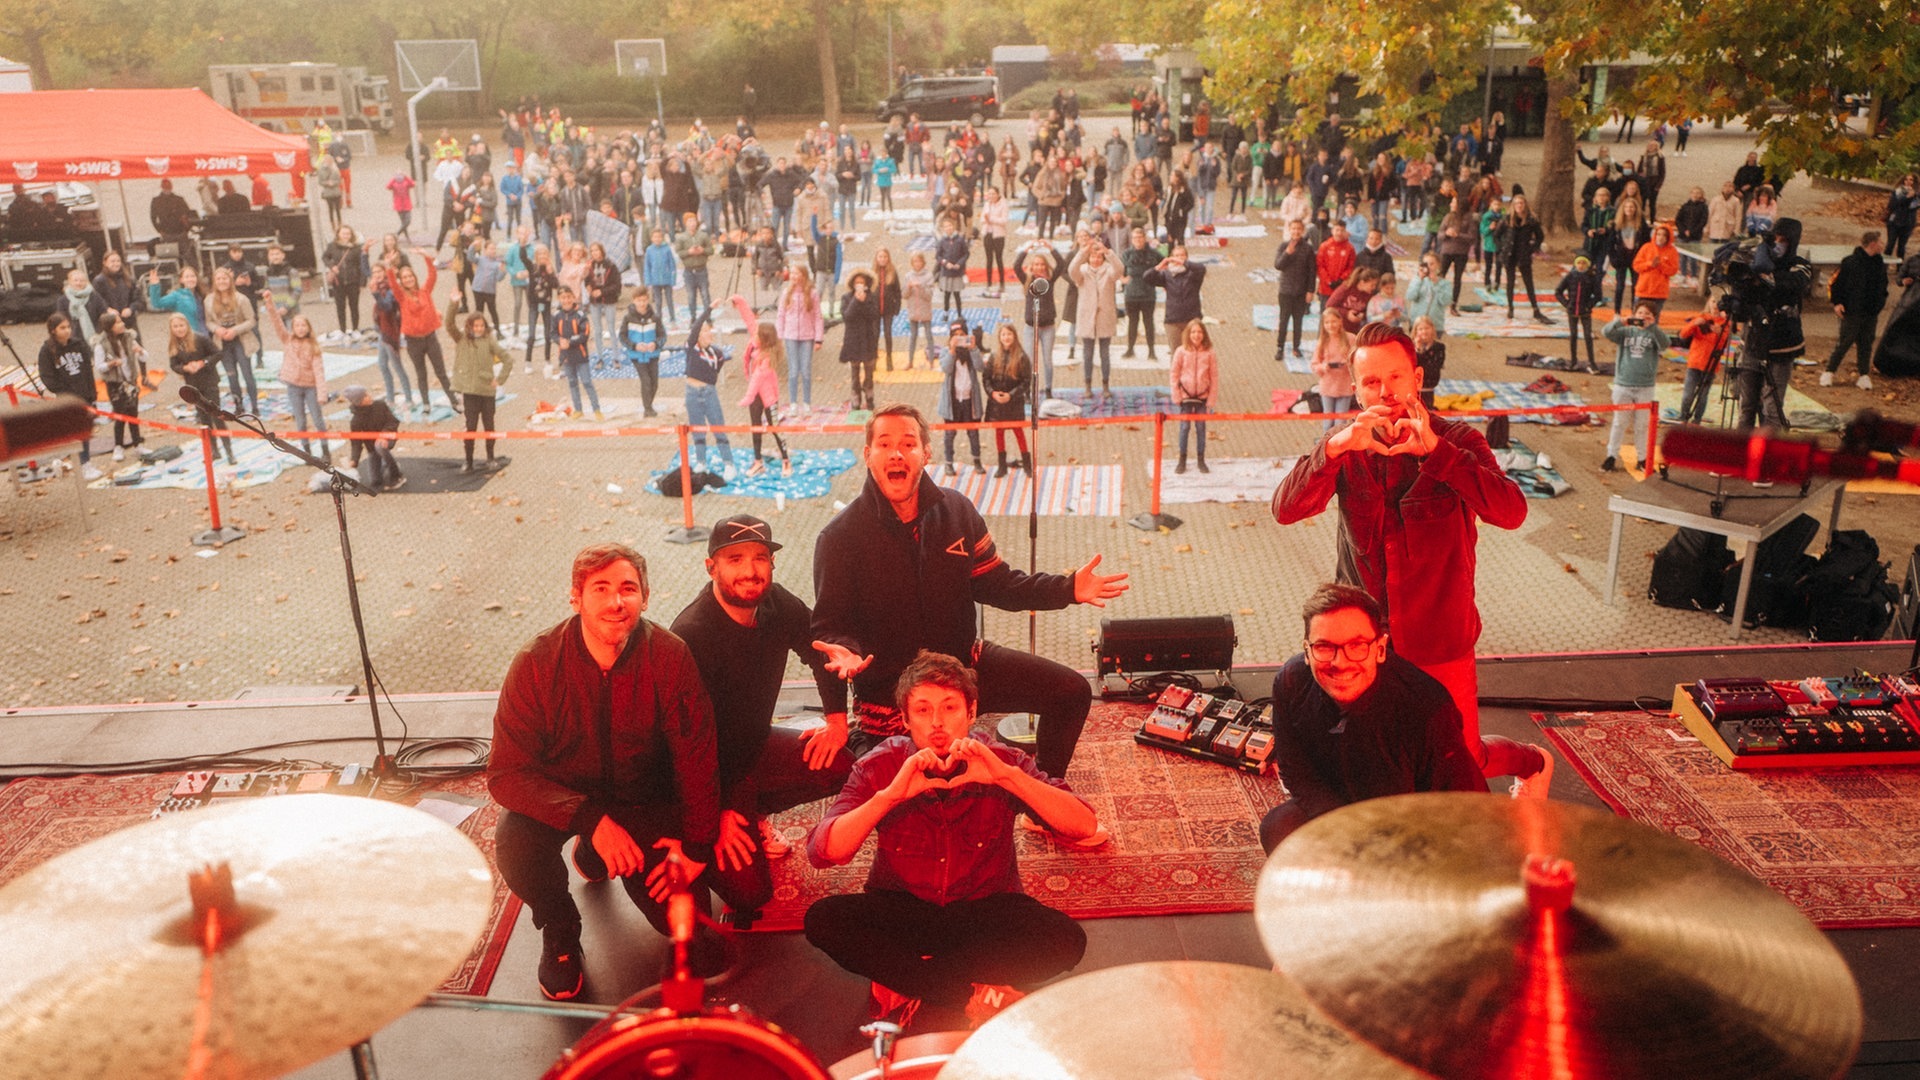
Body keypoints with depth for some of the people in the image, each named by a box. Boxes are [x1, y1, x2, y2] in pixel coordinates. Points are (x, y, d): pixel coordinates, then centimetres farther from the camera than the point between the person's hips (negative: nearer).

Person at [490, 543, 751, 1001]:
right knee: (515, 845, -34)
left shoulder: (670, 656, -21)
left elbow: (696, 757, -12)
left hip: (644, 798, 1)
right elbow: (507, 773, -24)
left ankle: (594, 856, 22)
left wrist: (698, 846, -14)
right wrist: (591, 820, -35)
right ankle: (559, 931, 2)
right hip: (558, 795, -1)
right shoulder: (536, 664, -23)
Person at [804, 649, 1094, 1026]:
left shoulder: (999, 761, -12)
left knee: (1066, 940, -27)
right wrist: (891, 794, -35)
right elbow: (821, 852, -23)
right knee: (823, 919, -28)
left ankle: (904, 984, -17)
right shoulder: (879, 766, -12)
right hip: (901, 911, 1)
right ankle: (976, 992, -21)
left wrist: (1008, 775, -35)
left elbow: (1084, 826, -23)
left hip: (986, 911, 0)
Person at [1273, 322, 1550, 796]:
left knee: (1461, 764, 10)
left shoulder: (1457, 442, -10)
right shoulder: (1344, 448, -3)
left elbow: (1511, 511, -26)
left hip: (1439, 642, -2)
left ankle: (1533, 762, 42)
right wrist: (1337, 446, -34)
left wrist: (1434, 449, -36)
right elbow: (1285, 509, -18)